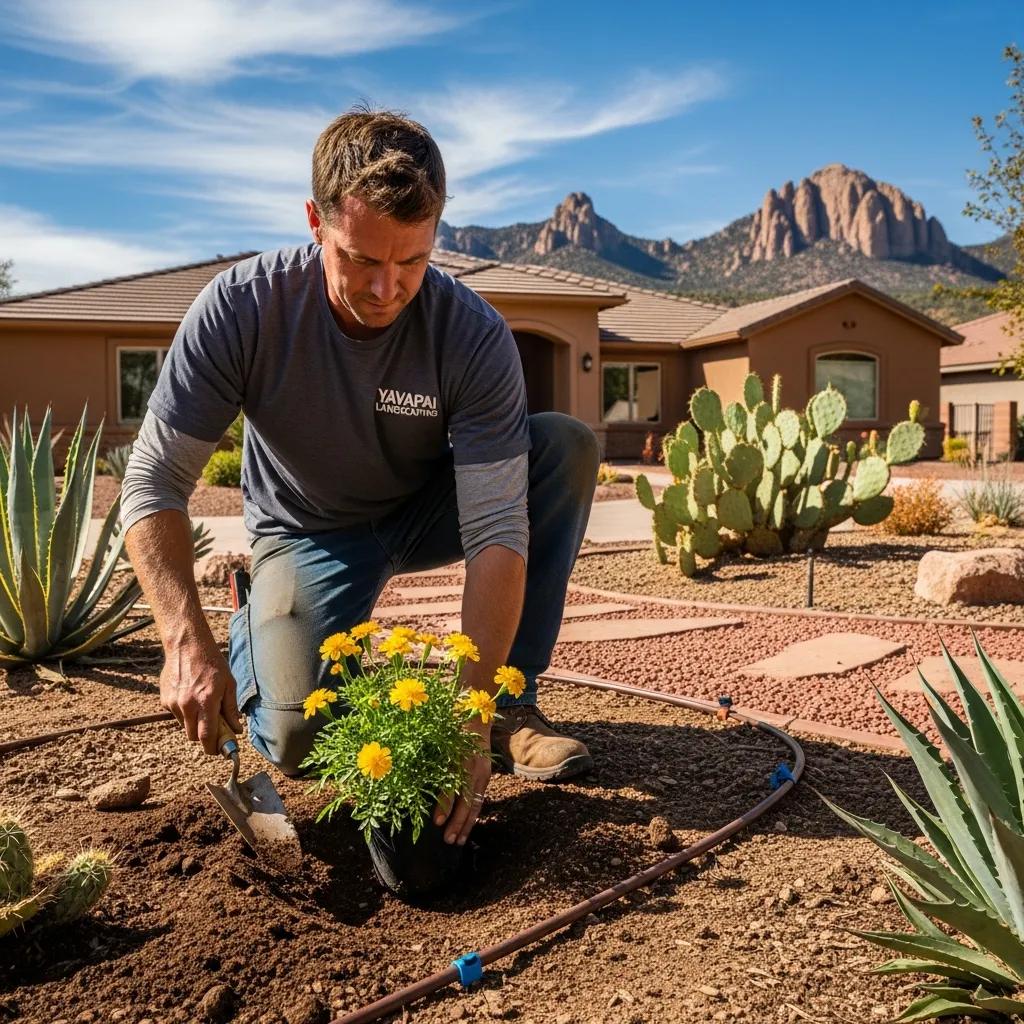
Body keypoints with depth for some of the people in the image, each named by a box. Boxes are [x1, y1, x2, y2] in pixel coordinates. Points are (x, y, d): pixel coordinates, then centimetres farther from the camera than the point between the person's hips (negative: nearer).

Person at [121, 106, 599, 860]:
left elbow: (498, 531, -32)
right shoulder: (242, 308, -26)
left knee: (569, 446, -25)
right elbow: (154, 483, -23)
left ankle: (510, 708, -13)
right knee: (298, 738, -24)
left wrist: (473, 713, -40)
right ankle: (254, 635, 15)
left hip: (426, 512, 2)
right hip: (311, 534, -1)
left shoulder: (474, 337, -27)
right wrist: (189, 643, -37)